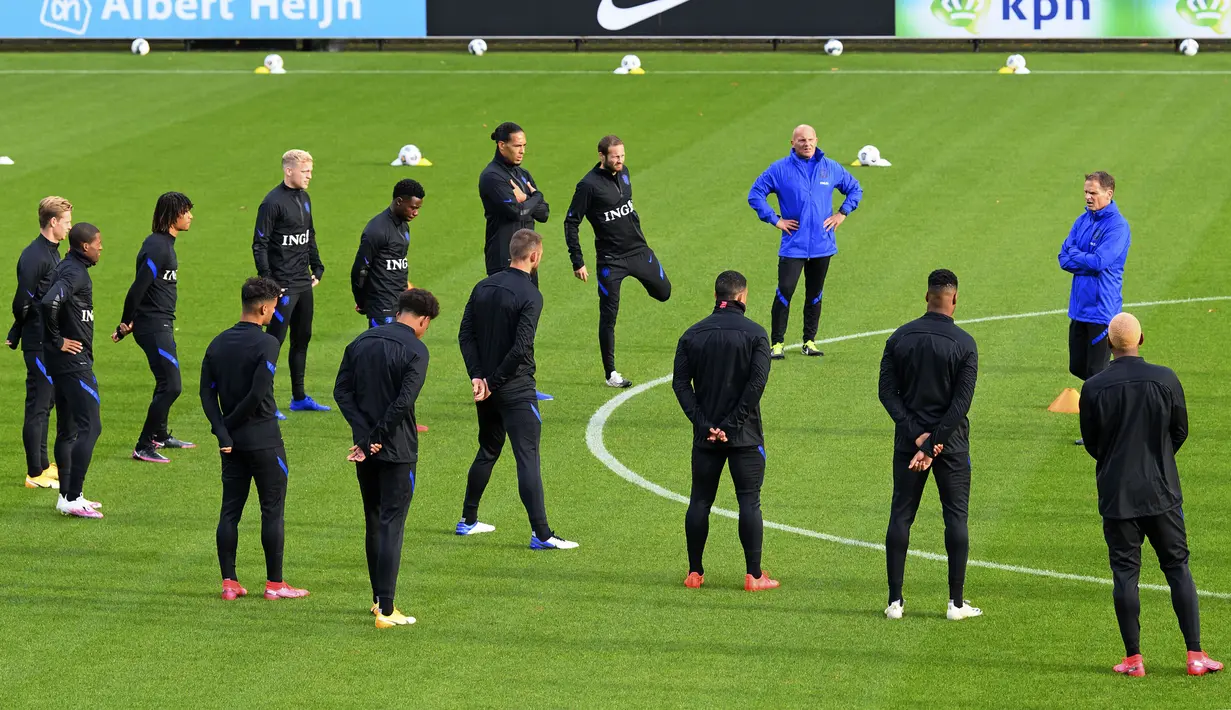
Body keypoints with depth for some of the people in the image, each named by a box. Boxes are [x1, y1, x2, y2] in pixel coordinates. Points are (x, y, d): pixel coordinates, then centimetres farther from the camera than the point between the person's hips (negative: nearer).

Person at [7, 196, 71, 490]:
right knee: (37, 407, -4)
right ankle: (35, 474, 1)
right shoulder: (34, 257, -19)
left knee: (46, 403, 17)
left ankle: (43, 464, 28)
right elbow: (23, 302, -22)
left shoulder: (53, 253, 12)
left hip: (53, 344, 10)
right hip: (39, 345, -10)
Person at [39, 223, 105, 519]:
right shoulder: (75, 273, -17)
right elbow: (49, 302, -31)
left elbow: (42, 297, 22)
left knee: (67, 429, 14)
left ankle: (66, 495, 19)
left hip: (60, 362, 10)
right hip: (74, 361, -10)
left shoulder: (62, 268, 13)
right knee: (90, 427, -10)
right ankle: (73, 498, -12)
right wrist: (58, 341, -19)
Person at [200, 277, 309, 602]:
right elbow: (257, 395, -20)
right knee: (273, 510, 3)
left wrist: (222, 430, -5)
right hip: (263, 440, -6)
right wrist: (229, 424, -8)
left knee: (230, 510, 9)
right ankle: (274, 583, 6)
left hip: (232, 442, 6)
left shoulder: (218, 343, 6)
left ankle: (229, 583, 9)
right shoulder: (266, 344, -13)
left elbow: (207, 392, 0)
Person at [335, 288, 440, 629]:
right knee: (392, 525, -5)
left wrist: (364, 432, -5)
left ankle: (378, 598, 26)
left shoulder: (361, 342, 9)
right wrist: (376, 437, -12)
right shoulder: (415, 350, -11)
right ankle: (386, 610, -9)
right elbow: (404, 402, -20)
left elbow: (341, 390, 3)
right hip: (397, 451, -6)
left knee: (373, 522, 18)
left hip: (366, 449, 6)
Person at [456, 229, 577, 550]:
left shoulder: (484, 287, 6)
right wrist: (493, 381, -12)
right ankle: (541, 534, -8)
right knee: (527, 458, -6)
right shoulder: (530, 295, -15)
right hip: (516, 391, -7)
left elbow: (466, 335, 4)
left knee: (487, 451, 22)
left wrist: (478, 376, -2)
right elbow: (521, 349, -21)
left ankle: (468, 520, 30)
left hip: (486, 388, 7)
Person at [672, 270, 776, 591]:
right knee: (749, 502, 1)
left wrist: (705, 424, -6)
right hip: (745, 437, -3)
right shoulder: (755, 334, -5)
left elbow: (680, 383, -2)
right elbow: (757, 383, -15)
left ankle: (694, 572, 12)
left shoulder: (692, 335, 5)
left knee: (699, 501, 10)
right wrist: (732, 425, -12)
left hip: (705, 436, 3)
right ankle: (754, 575, -1)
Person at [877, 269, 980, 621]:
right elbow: (962, 401, -14)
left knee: (900, 516, 8)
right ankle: (956, 603, 5)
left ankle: (895, 600, 6)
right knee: (956, 517, 5)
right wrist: (933, 444, -13)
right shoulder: (964, 343, -8)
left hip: (907, 441, 3)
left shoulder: (900, 337, 1)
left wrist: (915, 435, -8)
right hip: (951, 445, -3)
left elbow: (887, 391, -3)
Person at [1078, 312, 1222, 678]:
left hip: (1116, 494, -1)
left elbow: (1091, 444, 2)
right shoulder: (1165, 379, -7)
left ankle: (1133, 657, 6)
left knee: (1124, 572, 5)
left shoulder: (1093, 388, -9)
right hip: (1162, 491, 1)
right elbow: (1181, 431, 4)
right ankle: (1195, 655, 6)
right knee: (1178, 568, 8)